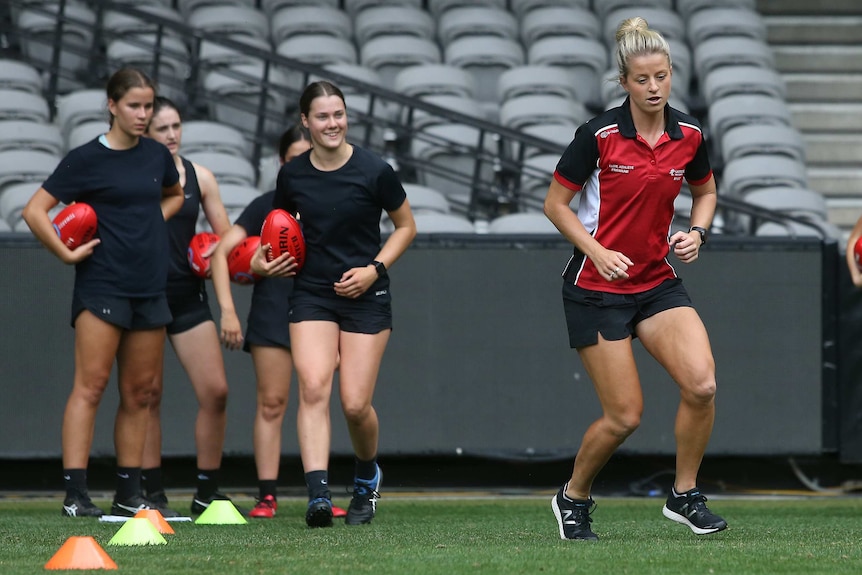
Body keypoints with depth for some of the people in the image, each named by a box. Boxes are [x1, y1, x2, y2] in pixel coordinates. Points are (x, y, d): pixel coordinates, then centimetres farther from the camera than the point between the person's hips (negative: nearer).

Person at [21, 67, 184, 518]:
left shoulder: (156, 156, 10)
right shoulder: (87, 159, -5)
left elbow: (174, 195, 32)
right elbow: (34, 211, -7)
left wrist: (151, 222, 14)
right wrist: (66, 254, -9)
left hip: (150, 289, 6)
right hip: (101, 283, -6)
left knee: (139, 393, 7)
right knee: (90, 385, -11)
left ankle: (129, 495, 14)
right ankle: (75, 493, -14)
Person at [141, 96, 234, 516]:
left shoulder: (199, 177, 8)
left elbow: (225, 240, 10)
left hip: (188, 296, 3)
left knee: (215, 391, -4)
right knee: (148, 394, -2)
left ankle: (206, 492, 7)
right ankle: (153, 493, 6)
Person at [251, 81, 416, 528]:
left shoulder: (374, 171, -8)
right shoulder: (291, 176, 1)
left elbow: (406, 226, 5)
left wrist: (375, 269, -9)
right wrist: (262, 260, 0)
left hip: (365, 296, -2)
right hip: (311, 294, 2)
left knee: (355, 404, -6)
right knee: (313, 387, -19)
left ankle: (367, 475, 26)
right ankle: (318, 494, -26)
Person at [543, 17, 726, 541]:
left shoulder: (690, 134, -2)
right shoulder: (599, 135, -14)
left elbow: (705, 191, 17)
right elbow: (556, 204, -6)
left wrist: (697, 233, -3)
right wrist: (598, 252, -18)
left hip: (658, 281, 4)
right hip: (598, 286, -4)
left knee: (702, 384, -18)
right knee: (625, 416, -5)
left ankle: (685, 497, 1)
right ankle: (574, 498, 22)